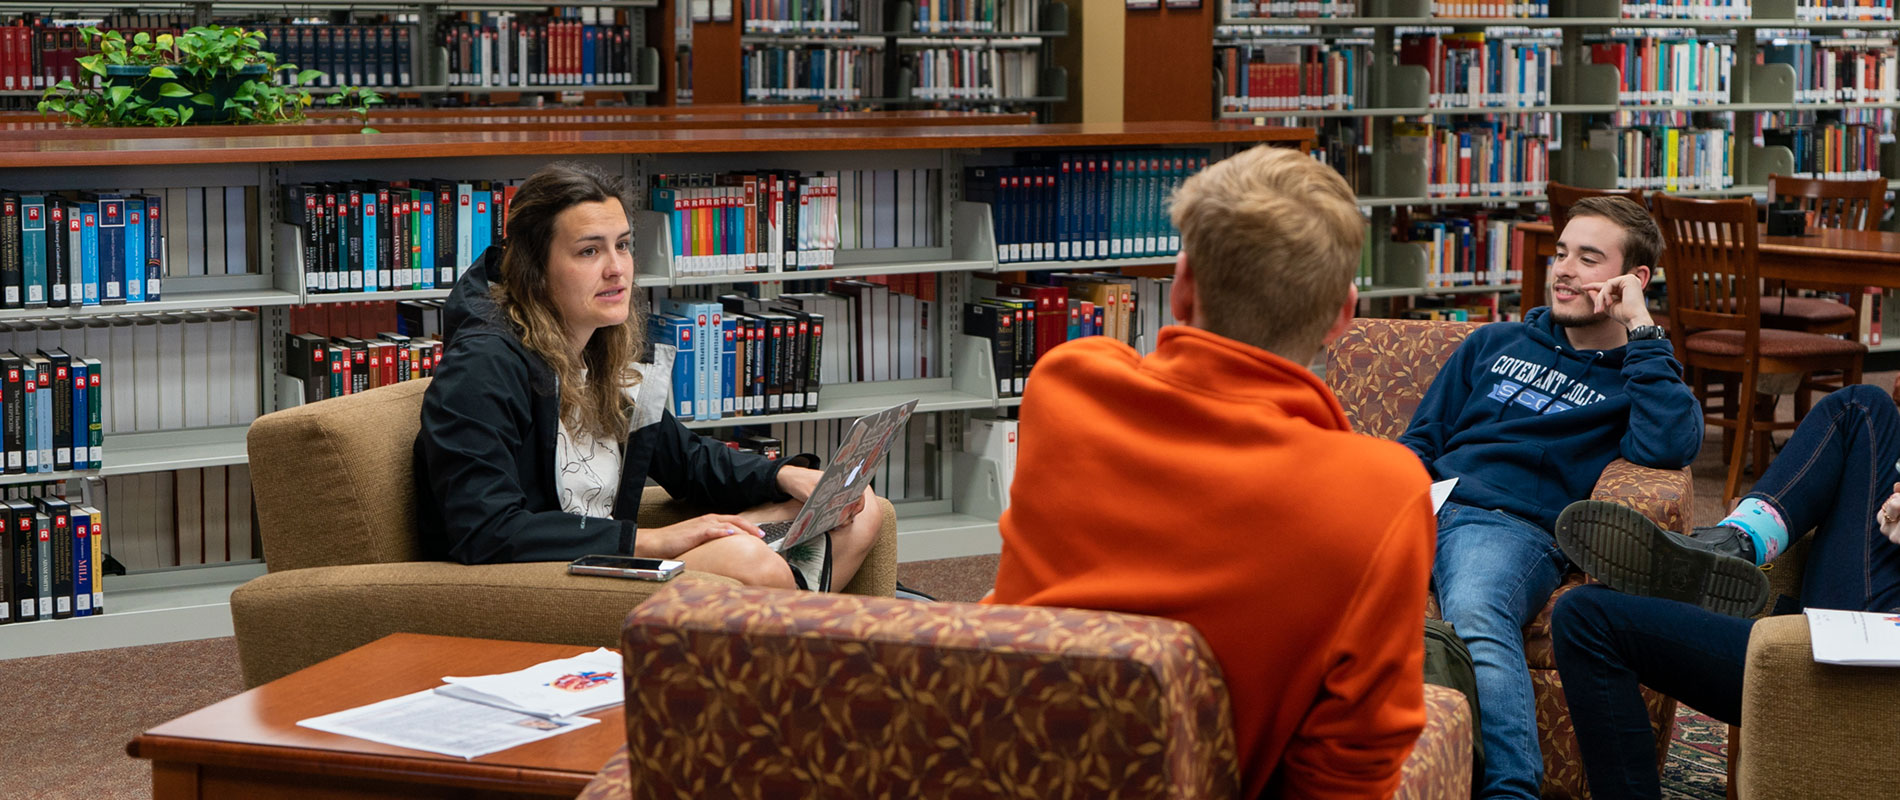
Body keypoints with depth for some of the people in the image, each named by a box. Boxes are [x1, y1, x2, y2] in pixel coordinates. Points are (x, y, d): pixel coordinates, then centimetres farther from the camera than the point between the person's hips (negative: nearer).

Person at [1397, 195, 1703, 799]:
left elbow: (1668, 447, -4)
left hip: (1514, 525, -3)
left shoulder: (1638, 377, 20)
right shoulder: (1496, 344, 32)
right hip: (1423, 504, 4)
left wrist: (1639, 330, 2)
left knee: (1475, 615, -41)